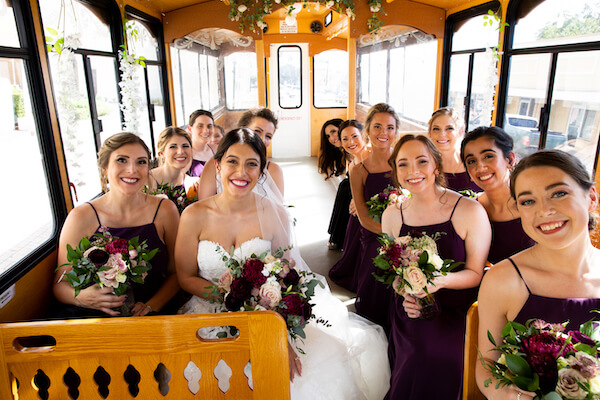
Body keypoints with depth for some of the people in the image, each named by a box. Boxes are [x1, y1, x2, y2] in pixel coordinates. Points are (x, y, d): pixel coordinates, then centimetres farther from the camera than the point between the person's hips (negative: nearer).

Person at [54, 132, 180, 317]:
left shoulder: (164, 210, 0)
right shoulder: (81, 217, -2)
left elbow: (175, 273, 7)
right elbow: (60, 284, 5)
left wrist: (151, 306, -9)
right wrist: (81, 297, -17)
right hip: (91, 315, 1)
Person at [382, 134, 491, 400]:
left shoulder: (470, 211, -16)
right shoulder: (392, 215, -4)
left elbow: (476, 273, -10)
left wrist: (441, 280, -30)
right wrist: (404, 293, -11)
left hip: (454, 321, -2)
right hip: (408, 320, 3)